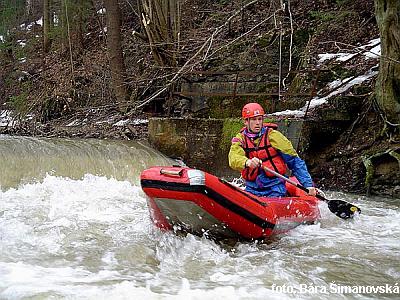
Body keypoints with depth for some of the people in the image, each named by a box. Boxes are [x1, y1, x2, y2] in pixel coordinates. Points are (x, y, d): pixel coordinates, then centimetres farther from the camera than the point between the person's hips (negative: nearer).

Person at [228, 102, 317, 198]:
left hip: (275, 189, -2)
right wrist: (247, 162, -41)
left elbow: (295, 162, -3)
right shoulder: (240, 139, 4)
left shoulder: (273, 135, -4)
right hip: (252, 189, 2)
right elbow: (234, 159, -18)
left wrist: (308, 185, -10)